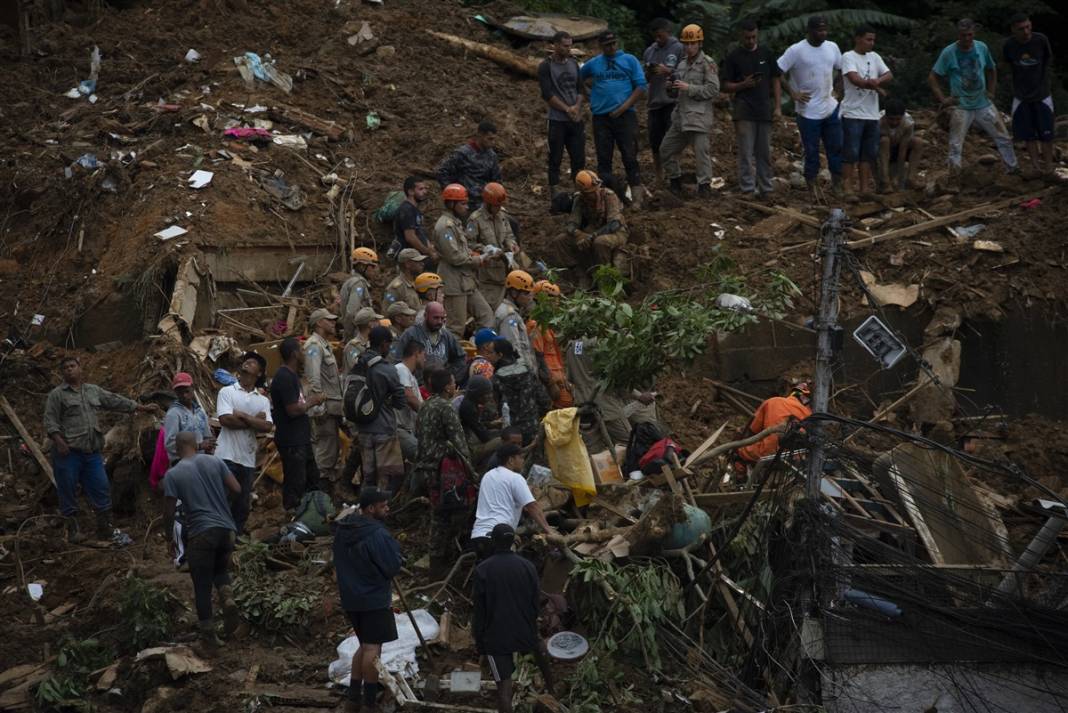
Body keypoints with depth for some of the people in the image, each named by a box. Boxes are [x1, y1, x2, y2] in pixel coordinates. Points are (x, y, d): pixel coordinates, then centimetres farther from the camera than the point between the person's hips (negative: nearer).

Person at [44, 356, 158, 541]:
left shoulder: (94, 391, 17)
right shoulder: (57, 395, 1)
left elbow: (116, 401, 22)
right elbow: (50, 421, -5)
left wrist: (142, 408, 22)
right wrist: (58, 441, -19)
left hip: (92, 453, 5)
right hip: (68, 453, -5)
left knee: (101, 490, 3)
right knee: (68, 493, -1)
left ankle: (105, 530, 11)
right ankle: (73, 531, 8)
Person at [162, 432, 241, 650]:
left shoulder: (173, 474, -2)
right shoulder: (215, 461, 5)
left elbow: (169, 512, -3)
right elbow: (237, 489, 3)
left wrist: (170, 538, 11)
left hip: (201, 533, -3)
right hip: (226, 529, 3)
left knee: (202, 586, 7)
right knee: (220, 569, 26)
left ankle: (208, 635, 9)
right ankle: (228, 598, -4)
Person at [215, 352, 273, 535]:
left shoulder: (263, 401, 15)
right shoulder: (227, 392, 4)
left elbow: (267, 427, -2)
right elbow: (226, 419, -11)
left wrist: (243, 417, -10)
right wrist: (255, 420, -5)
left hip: (248, 459, 4)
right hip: (227, 456, -4)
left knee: (242, 506, 7)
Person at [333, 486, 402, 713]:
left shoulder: (342, 529, 4)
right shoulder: (377, 535, -23)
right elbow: (392, 567, -19)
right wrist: (396, 551, -1)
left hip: (351, 597, 8)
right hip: (374, 598, -8)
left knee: (365, 645, 19)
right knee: (372, 648, -1)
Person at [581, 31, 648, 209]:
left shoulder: (630, 60, 3)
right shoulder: (593, 64, 9)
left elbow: (641, 86, -1)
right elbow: (578, 79, 27)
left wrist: (624, 107, -10)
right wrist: (589, 91, 11)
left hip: (625, 115, -2)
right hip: (601, 117, 2)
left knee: (630, 157, -4)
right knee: (604, 159, 6)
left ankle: (637, 198, -4)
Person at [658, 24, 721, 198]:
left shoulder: (707, 64, -6)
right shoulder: (682, 64, 17)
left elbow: (713, 90, -14)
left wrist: (689, 88, -18)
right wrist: (671, 87, 4)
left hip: (698, 116, -8)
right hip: (681, 116, 8)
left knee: (701, 151, -10)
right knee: (666, 150, 12)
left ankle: (705, 185, -2)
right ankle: (675, 180, 26)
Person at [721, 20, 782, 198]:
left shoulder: (766, 54, 9)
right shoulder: (733, 57, 1)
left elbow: (776, 81, 11)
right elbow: (726, 86, 2)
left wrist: (778, 107, 2)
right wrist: (743, 85, -17)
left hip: (764, 110, 3)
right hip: (744, 111, -3)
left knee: (764, 153, 7)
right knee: (746, 153, -6)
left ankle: (766, 189, 13)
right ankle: (748, 190, -4)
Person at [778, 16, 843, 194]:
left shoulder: (832, 47, 5)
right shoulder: (796, 50, -11)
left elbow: (841, 69, 20)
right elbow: (777, 72, -11)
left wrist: (837, 89, 7)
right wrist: (792, 93, -13)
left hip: (831, 108, 5)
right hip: (808, 111, -5)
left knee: (836, 148, 7)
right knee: (811, 152, 1)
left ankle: (837, 185, 17)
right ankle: (812, 190, 9)